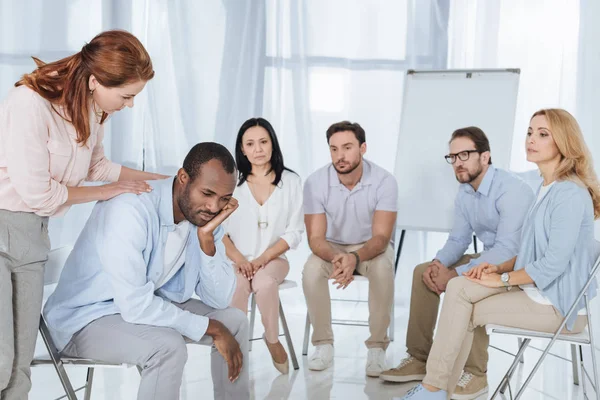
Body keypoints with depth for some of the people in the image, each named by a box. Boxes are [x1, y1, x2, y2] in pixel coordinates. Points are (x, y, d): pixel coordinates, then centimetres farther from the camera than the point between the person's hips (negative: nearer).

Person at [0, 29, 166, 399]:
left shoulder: (92, 108, 2)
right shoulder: (30, 103, -21)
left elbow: (96, 165, 17)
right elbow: (37, 193, -18)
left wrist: (162, 179, 10)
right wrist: (107, 192, -6)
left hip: (32, 231, 7)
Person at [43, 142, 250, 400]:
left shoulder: (204, 216, -8)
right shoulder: (130, 211, -30)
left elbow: (220, 299, -8)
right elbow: (135, 305, -34)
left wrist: (207, 238, -23)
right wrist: (211, 328, -24)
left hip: (151, 305, 7)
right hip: (87, 318, -7)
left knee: (234, 320, 1)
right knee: (168, 346, -31)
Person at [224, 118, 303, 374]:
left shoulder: (291, 181, 2)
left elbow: (294, 232, -1)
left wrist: (262, 259, -12)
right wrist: (239, 259, -15)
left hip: (273, 259, 0)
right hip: (237, 260, 0)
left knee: (265, 283, -33)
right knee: (236, 286, -34)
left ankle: (272, 339, -9)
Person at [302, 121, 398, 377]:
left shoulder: (384, 181, -22)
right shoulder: (315, 182, -19)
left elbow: (381, 237, -25)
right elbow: (316, 237, -19)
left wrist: (355, 258, -47)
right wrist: (335, 258, -42)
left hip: (371, 247, -1)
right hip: (332, 247, 1)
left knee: (383, 269, -34)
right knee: (311, 270, -30)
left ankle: (377, 345, -16)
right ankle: (323, 343, -11)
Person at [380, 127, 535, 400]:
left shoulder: (512, 190, -24)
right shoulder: (464, 193, 3)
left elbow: (507, 249, -31)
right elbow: (458, 239, 10)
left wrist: (455, 274, -30)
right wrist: (438, 263, -13)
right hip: (490, 261, 9)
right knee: (423, 272, 0)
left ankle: (475, 373, -19)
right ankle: (419, 359, 4)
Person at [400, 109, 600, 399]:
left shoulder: (570, 194, -20)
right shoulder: (546, 188, 13)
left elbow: (554, 263, -24)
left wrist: (502, 279, -14)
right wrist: (501, 267, 0)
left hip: (560, 305, -9)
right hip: (538, 287, 9)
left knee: (468, 313, -10)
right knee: (458, 289, -8)